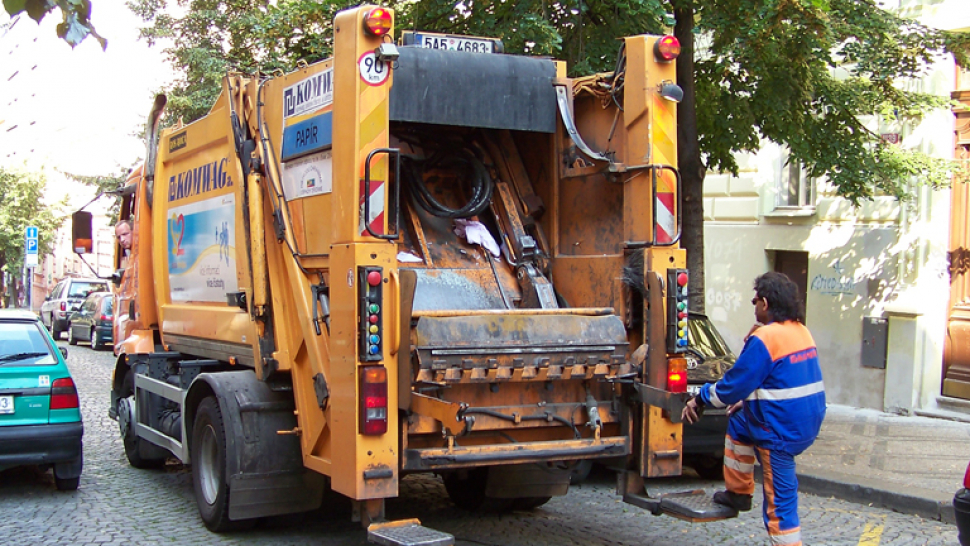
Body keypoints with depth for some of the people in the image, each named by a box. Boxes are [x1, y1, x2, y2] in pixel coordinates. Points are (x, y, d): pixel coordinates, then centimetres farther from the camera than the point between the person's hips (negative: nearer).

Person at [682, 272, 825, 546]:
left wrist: (699, 399, -2)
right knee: (739, 422, 28)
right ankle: (738, 492, 35)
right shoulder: (801, 331, 9)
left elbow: (734, 384, -16)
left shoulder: (765, 338, -19)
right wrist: (747, 400, 28)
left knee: (779, 502, -1)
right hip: (809, 419, 10)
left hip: (780, 430, -10)